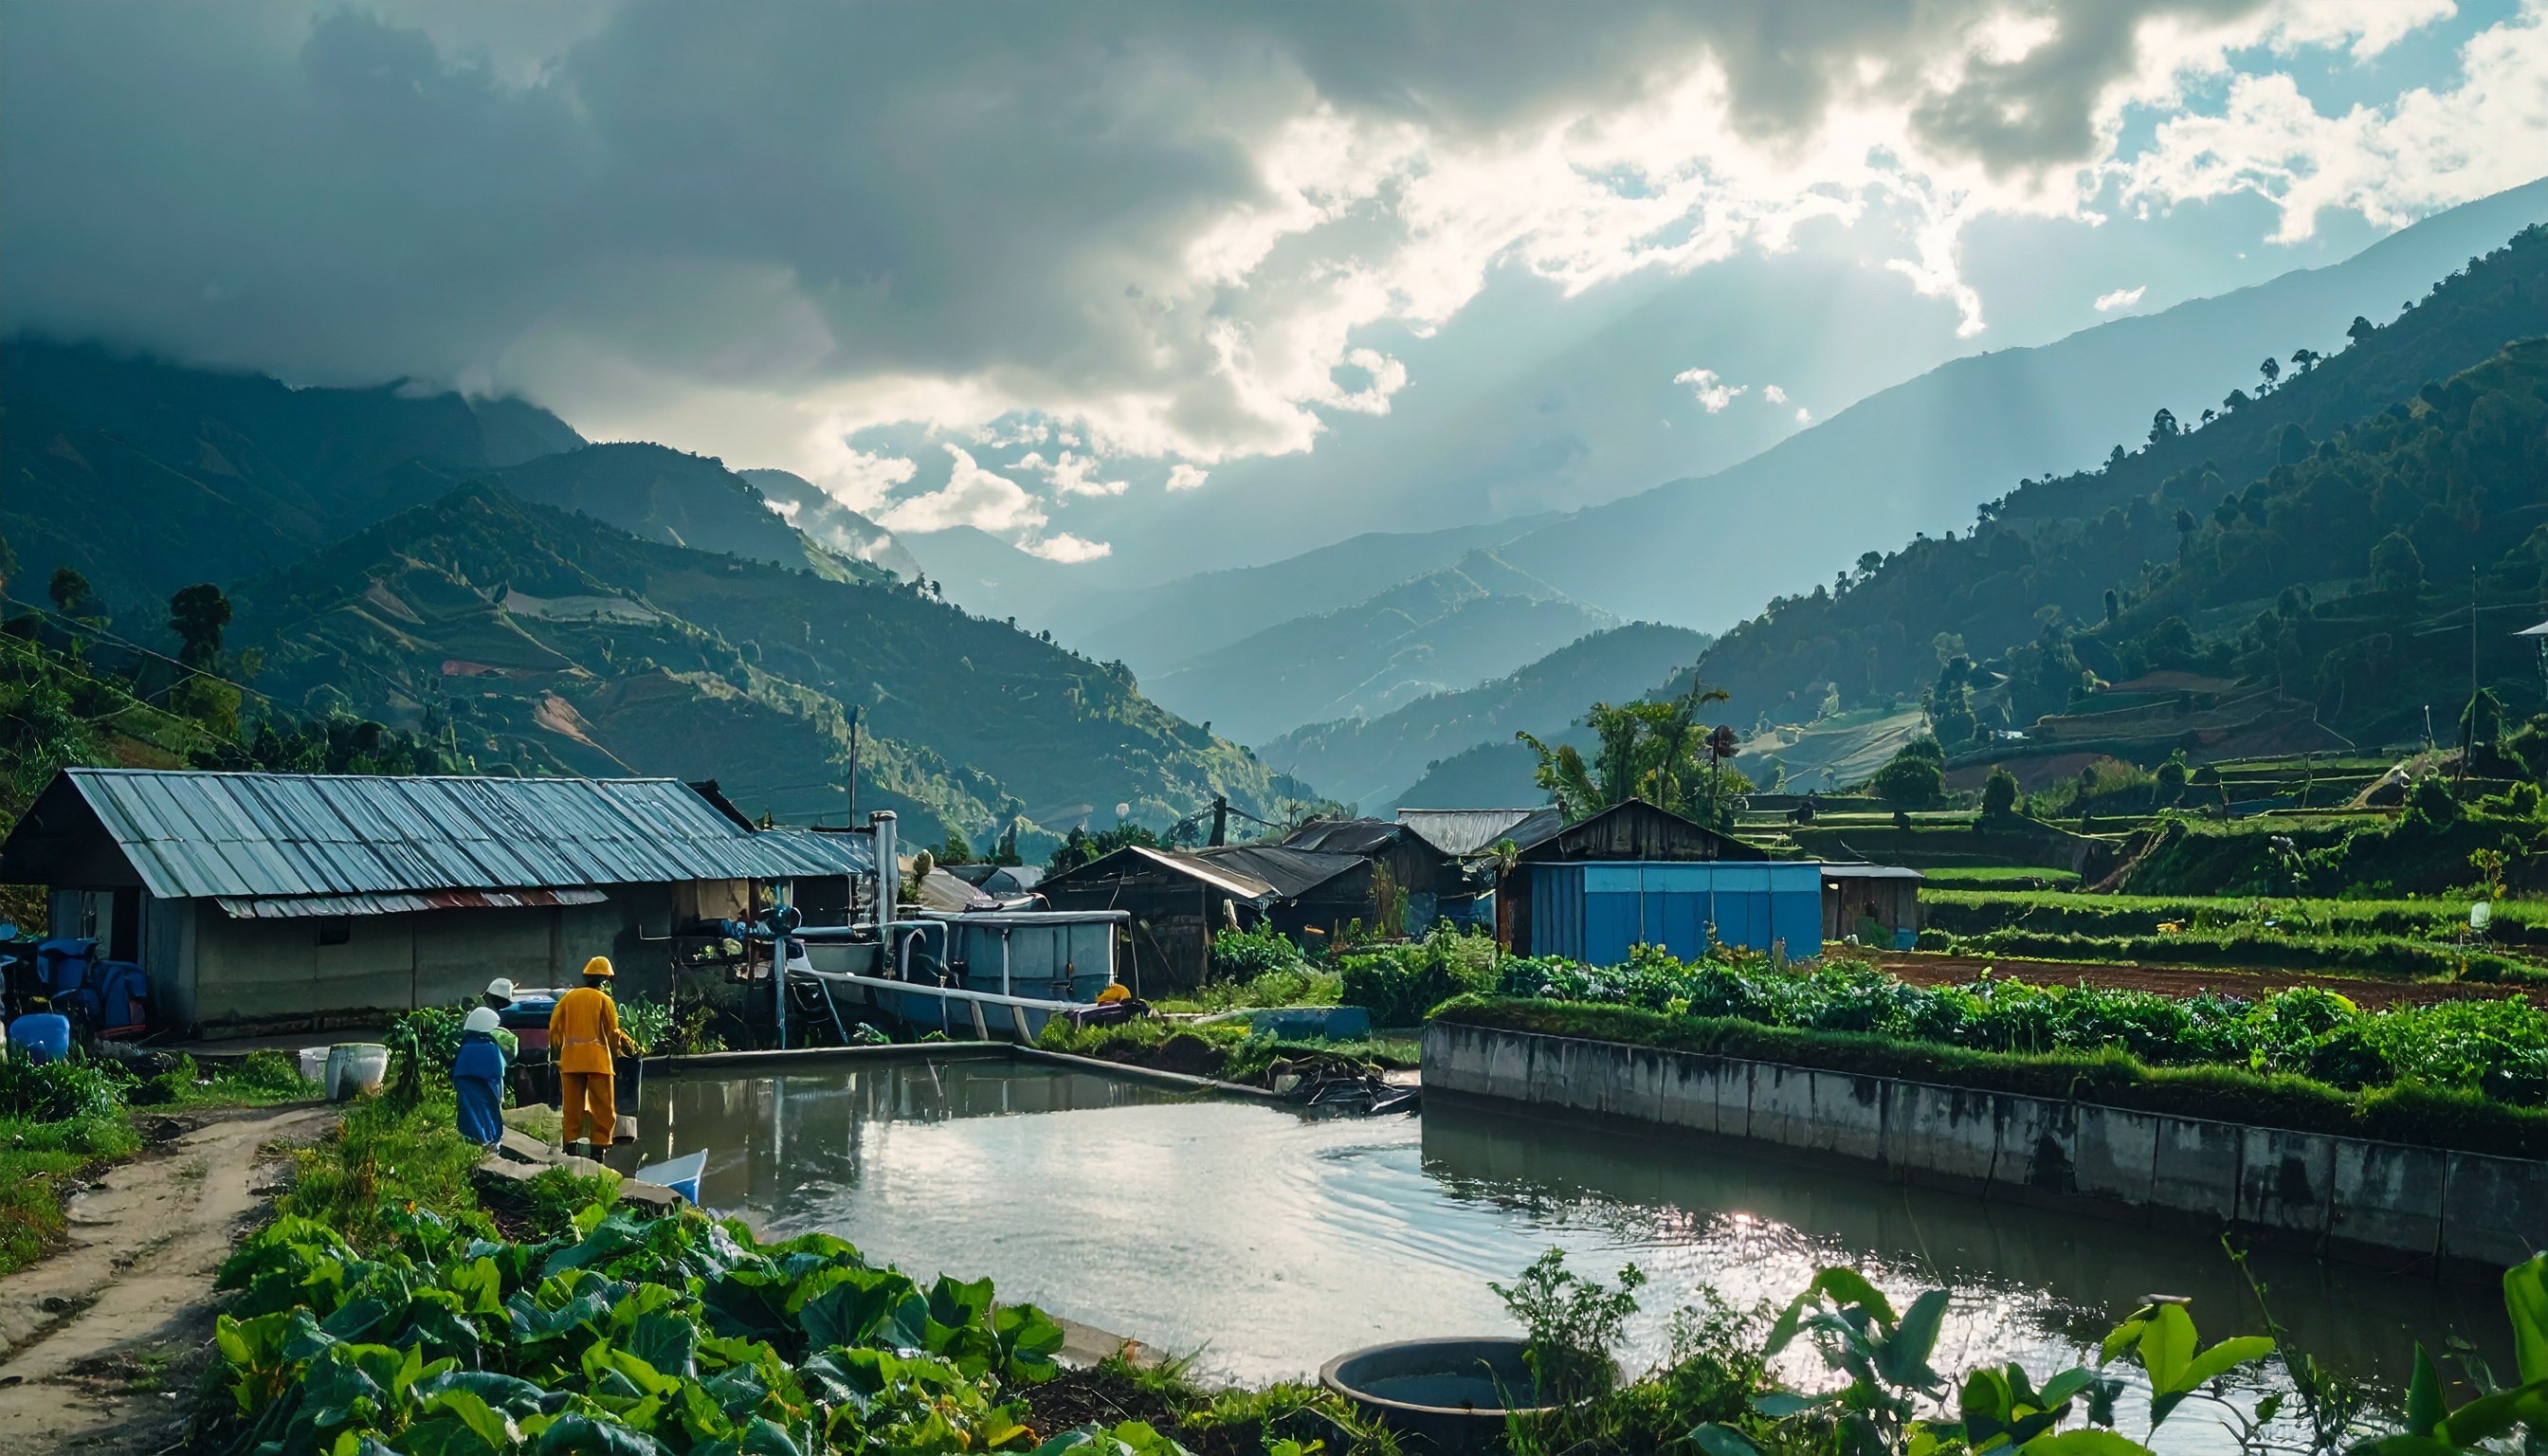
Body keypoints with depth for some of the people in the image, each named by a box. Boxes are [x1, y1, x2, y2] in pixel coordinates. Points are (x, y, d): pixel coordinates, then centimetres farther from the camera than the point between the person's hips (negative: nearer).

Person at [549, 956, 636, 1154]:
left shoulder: (568, 997, 8)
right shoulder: (604, 1000, -4)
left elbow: (555, 1026, 10)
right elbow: (612, 1032, -2)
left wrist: (555, 1050, 24)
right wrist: (627, 1044, 16)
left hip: (571, 1060, 4)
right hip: (597, 1060, -4)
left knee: (572, 1105, 9)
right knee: (603, 1106, 1)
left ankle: (570, 1140, 9)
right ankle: (600, 1143, -4)